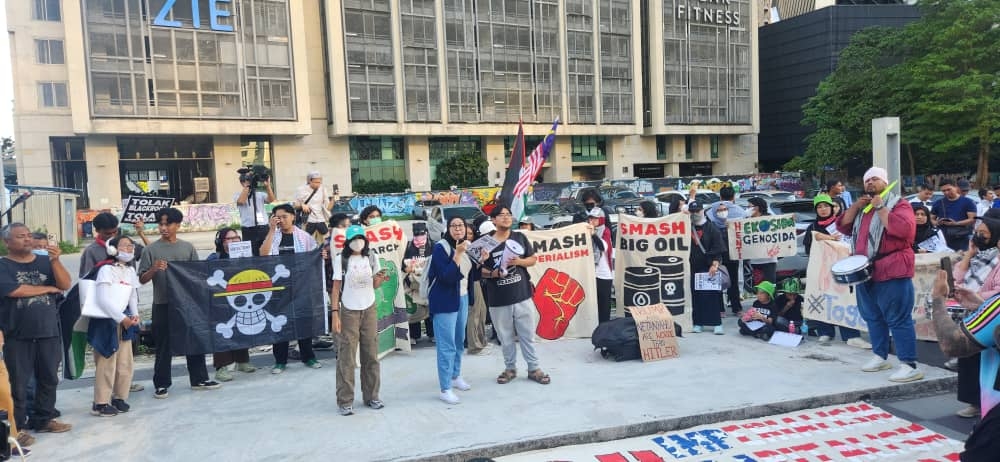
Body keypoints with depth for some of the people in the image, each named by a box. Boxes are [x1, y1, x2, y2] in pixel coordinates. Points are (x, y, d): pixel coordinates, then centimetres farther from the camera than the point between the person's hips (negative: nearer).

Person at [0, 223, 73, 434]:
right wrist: (48, 288, -6)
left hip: (49, 332, 3)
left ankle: (44, 419, 23)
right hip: (17, 336, -3)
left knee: (49, 379, 10)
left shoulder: (45, 261, 8)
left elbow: (65, 285, -5)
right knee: (18, 383, 2)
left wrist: (55, 261, -21)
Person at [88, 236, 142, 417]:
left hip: (125, 320, 7)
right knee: (107, 364, -4)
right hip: (106, 321, -7)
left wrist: (134, 314, -3)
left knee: (125, 363, 8)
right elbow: (103, 299, -18)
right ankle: (100, 403, 5)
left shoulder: (131, 270, 10)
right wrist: (121, 318, -19)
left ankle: (119, 397, 22)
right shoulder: (106, 269, -12)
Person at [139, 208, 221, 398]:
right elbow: (142, 279, 0)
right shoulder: (151, 249, -1)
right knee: (164, 346, 4)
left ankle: (199, 379, 21)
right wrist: (153, 270, -18)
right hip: (163, 304, -2)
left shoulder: (188, 247, 5)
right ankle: (161, 384, 15)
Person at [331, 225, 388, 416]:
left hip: (369, 310, 3)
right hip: (348, 312, -3)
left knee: (371, 355, 7)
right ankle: (345, 401, 4)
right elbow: (336, 288, -6)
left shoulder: (371, 257, 5)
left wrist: (380, 279, -12)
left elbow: (374, 285, 11)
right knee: (346, 357, -2)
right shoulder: (341, 259, -5)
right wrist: (335, 314, -13)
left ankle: (371, 396, 18)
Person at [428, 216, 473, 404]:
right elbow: (447, 277, -26)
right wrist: (458, 254, -28)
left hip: (463, 298, 8)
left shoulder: (465, 246, 6)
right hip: (445, 300, -8)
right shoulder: (441, 247, -17)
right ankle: (445, 389, -1)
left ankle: (456, 376, 35)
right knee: (447, 345, -7)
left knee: (459, 341, 18)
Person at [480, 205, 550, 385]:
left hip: (522, 296, 1)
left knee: (527, 335, 7)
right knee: (506, 337, 11)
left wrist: (519, 261, -12)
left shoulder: (520, 238, 4)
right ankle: (510, 368, 25)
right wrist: (493, 273, -19)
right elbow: (481, 270, 1)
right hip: (498, 300, -1)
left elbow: (533, 259, 7)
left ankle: (534, 368, 18)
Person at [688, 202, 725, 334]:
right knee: (695, 296, 2)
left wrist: (714, 265, -15)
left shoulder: (711, 228, 2)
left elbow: (718, 249, -3)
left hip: (708, 267, -3)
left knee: (712, 296, -5)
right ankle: (697, 323, 10)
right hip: (692, 267, 3)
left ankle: (717, 324, -1)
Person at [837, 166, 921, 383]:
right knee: (873, 317, 16)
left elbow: (904, 229, -21)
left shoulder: (899, 204, -4)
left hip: (891, 272, -8)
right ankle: (880, 356, 28)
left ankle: (909, 365, -7)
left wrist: (880, 208, -16)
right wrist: (856, 206, -1)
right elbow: (843, 227, 11)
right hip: (865, 272, 8)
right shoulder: (862, 207, 18)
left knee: (898, 319, -9)